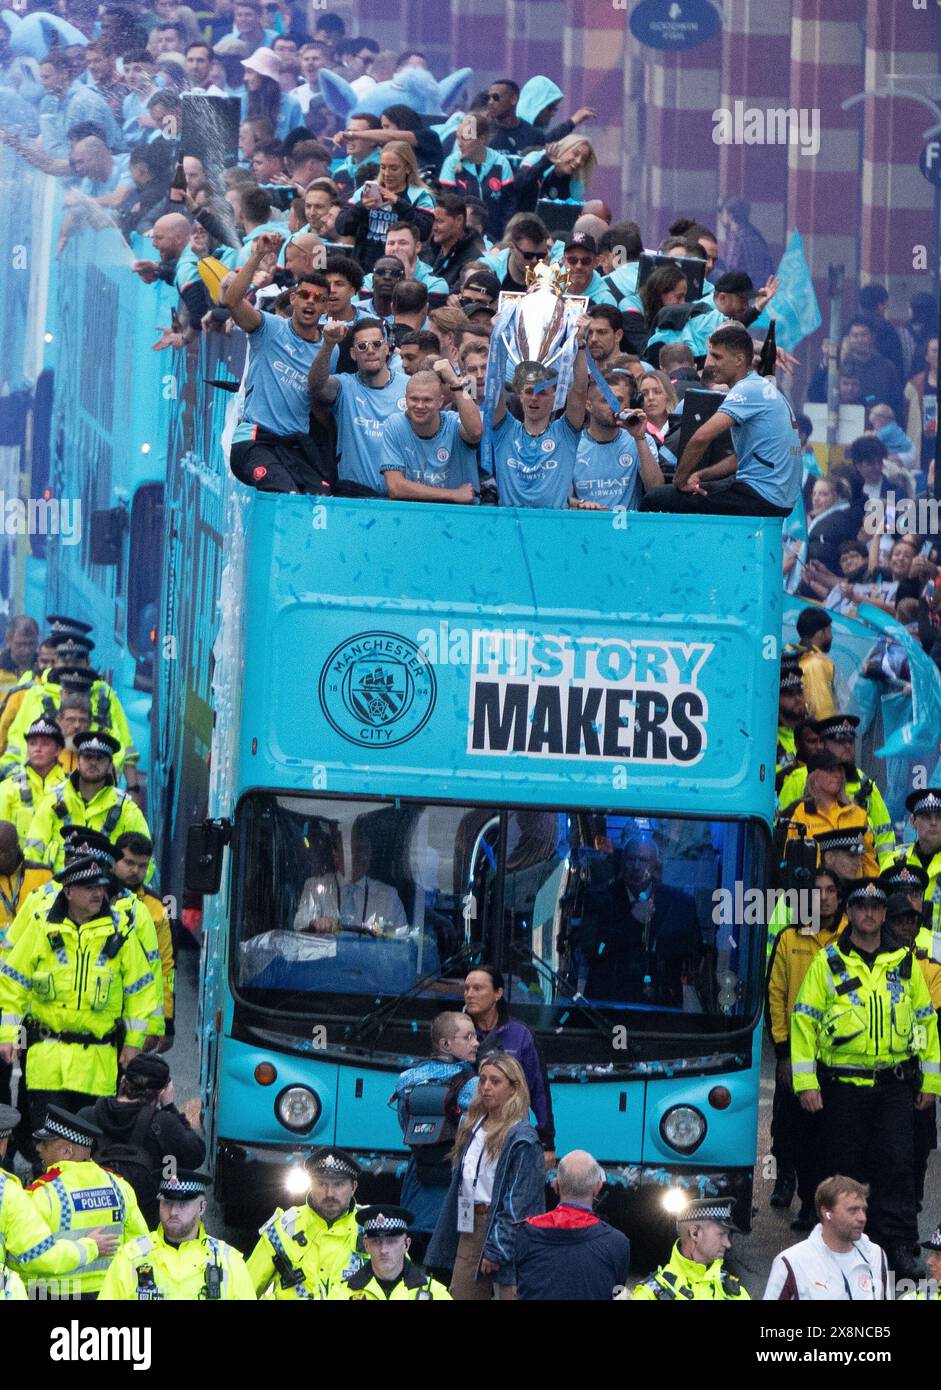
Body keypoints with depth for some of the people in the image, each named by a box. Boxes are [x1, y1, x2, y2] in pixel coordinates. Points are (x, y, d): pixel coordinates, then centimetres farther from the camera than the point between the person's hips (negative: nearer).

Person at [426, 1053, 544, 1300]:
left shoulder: (521, 1138, -11)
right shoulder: (472, 1127, 13)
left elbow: (518, 1202, -14)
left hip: (503, 1230, -8)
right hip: (469, 1228, 8)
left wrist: (496, 1249, -16)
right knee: (459, 1297, 6)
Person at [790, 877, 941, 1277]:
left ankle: (899, 1245, -4)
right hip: (843, 1084, -1)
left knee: (898, 1163, -6)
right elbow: (804, 1021, 0)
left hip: (895, 1084, 1)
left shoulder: (904, 963, 9)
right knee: (846, 1166, 4)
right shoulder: (827, 963, 2)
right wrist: (806, 1083, -7)